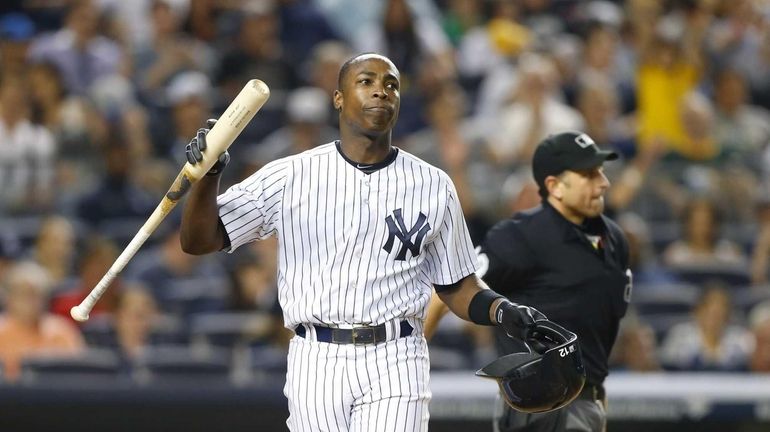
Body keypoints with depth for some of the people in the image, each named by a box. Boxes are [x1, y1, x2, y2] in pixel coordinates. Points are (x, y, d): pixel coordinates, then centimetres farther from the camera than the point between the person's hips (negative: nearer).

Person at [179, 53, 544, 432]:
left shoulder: (433, 187, 9)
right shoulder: (289, 177, 4)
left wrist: (503, 312, -7)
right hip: (316, 365, 0)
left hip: (395, 365, 0)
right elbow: (197, 240, 1)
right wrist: (208, 173, -17)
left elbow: (457, 286, 14)